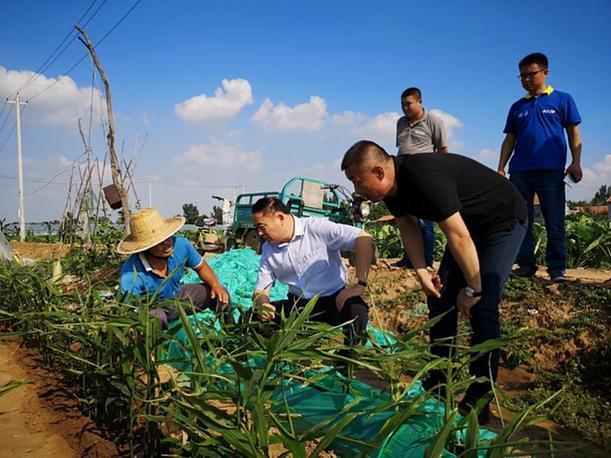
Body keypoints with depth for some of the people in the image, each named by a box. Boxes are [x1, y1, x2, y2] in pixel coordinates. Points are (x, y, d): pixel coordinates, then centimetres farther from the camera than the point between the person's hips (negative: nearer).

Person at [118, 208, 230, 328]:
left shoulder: (180, 244, -23)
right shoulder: (131, 277, -36)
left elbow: (201, 267, -2)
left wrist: (215, 284, -19)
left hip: (179, 295, 5)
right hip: (153, 309, -5)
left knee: (220, 294, -4)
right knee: (156, 318, -39)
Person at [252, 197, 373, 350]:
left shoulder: (316, 228, -16)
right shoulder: (268, 249, 3)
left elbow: (364, 239, -24)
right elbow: (261, 289, 7)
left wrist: (360, 286, -29)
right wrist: (263, 304, -18)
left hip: (334, 299, -4)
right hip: (298, 304, 4)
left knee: (357, 311, -37)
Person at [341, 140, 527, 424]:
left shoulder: (425, 179, -36)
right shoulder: (393, 185, -9)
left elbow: (459, 236, -33)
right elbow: (407, 227, 4)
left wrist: (473, 289, -23)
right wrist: (421, 270, -6)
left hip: (504, 221, -9)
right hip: (469, 223, 9)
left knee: (482, 307, -16)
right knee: (441, 299, 5)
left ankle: (477, 404, -5)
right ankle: (436, 389, 16)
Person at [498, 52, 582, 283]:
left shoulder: (562, 100, 8)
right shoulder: (517, 107, 17)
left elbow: (574, 133, 5)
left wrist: (576, 163, -5)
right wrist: (501, 168, 9)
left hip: (551, 171, -3)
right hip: (520, 171, 4)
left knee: (554, 222, -3)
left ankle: (557, 268, 1)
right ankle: (526, 264, 10)